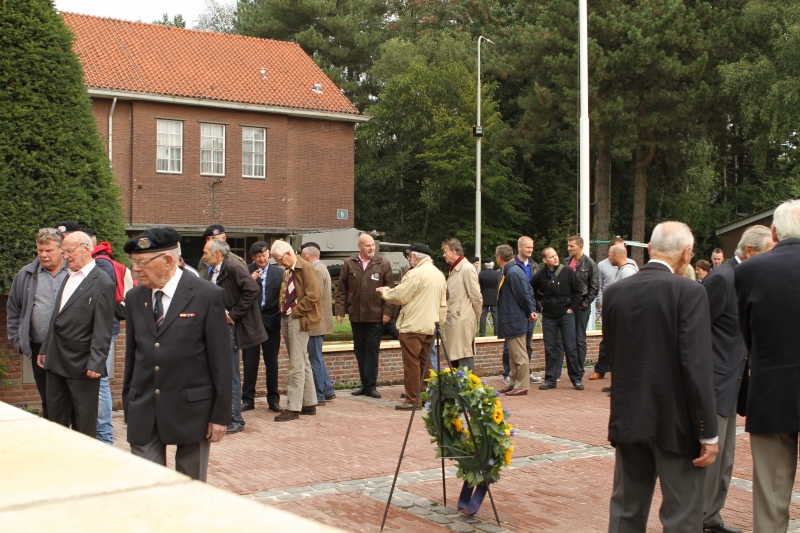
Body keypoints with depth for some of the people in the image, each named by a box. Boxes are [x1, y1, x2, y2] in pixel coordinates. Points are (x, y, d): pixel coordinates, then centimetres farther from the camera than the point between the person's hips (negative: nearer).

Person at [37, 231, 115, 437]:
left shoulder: (102, 283, -11)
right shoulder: (69, 278, 14)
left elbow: (102, 330, -16)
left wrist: (96, 363, -20)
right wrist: (45, 349, 18)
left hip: (82, 366, -8)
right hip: (56, 362, 8)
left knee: (84, 423, 3)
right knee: (56, 419, 13)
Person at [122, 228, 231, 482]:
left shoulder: (208, 296, -8)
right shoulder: (134, 298, 7)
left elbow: (220, 360, -8)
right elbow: (131, 354, 13)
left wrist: (220, 415, -8)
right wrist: (128, 405, 12)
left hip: (191, 411, -4)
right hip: (143, 413, 4)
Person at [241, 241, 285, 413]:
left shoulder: (279, 272, 4)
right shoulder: (246, 271, 2)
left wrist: (281, 316, -9)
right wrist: (250, 280, -18)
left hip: (271, 322, 0)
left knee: (272, 362, 7)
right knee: (249, 362, 5)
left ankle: (273, 399, 16)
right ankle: (248, 399, 13)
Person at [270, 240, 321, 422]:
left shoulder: (305, 268, -11)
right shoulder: (287, 272, 16)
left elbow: (312, 296, -17)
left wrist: (295, 312, -14)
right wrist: (283, 313, 7)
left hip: (299, 320, -9)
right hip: (287, 319, 9)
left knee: (297, 366, -7)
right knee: (303, 364, 14)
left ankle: (293, 408, -4)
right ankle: (309, 403, 20)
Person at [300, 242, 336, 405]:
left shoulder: (316, 271, -17)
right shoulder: (321, 268, 14)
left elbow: (315, 297, -23)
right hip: (318, 322, 10)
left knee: (314, 359, -3)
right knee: (317, 358, 17)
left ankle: (319, 396, 4)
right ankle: (328, 391, 23)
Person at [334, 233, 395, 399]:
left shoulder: (383, 264, 0)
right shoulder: (349, 264, 4)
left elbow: (390, 289, -1)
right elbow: (341, 289, 6)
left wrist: (387, 311, -8)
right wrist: (340, 310, 0)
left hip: (375, 316, -3)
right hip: (356, 315, 3)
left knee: (372, 350, -1)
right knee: (359, 350, 9)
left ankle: (370, 385, 4)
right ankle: (366, 384, 18)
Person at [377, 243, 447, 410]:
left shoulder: (416, 274, -15)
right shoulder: (439, 275, 14)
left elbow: (399, 296, -13)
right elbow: (443, 304, 18)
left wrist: (385, 291, 5)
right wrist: (439, 322, 22)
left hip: (413, 327, -9)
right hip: (430, 326, 9)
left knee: (411, 363, -4)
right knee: (425, 363, 14)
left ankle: (412, 400, -3)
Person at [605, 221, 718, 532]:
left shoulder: (614, 292, 4)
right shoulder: (688, 292, -13)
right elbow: (697, 366, -17)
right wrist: (708, 433, -12)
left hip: (628, 419, 6)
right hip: (676, 422, -5)